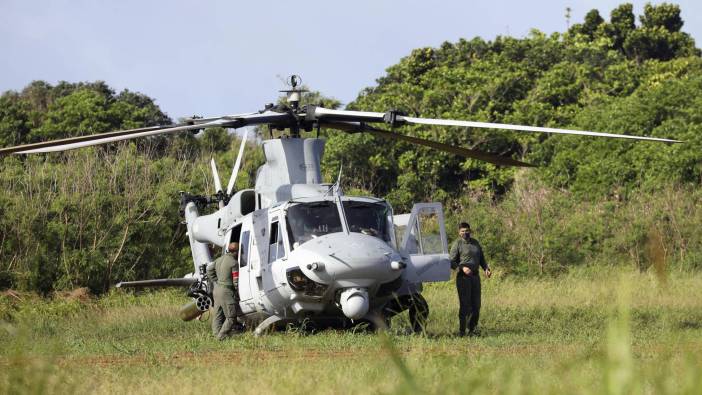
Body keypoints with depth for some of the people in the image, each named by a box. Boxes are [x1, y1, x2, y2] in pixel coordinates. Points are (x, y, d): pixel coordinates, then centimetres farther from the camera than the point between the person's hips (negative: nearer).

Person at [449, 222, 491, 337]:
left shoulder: (475, 243, 15)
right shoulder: (457, 244, -4)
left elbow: (481, 258, 23)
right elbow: (451, 262, -8)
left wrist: (486, 268, 5)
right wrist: (462, 268, -24)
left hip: (475, 276, 6)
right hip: (463, 278, -6)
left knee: (476, 305, 6)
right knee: (465, 305, -8)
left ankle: (473, 329, 16)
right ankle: (461, 330, -4)